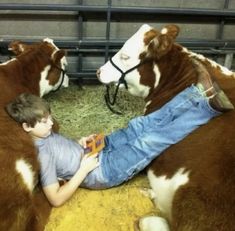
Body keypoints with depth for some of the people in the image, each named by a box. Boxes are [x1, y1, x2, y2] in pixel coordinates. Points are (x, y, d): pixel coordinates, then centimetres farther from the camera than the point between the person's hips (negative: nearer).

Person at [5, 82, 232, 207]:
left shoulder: (42, 135, 4)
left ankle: (199, 94, -7)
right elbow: (56, 199, -25)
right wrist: (84, 170, -24)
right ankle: (208, 107, -14)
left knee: (141, 124, -8)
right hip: (102, 171, -9)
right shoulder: (41, 155, -23)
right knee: (149, 141, -21)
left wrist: (80, 143, 1)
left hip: (100, 150, 9)